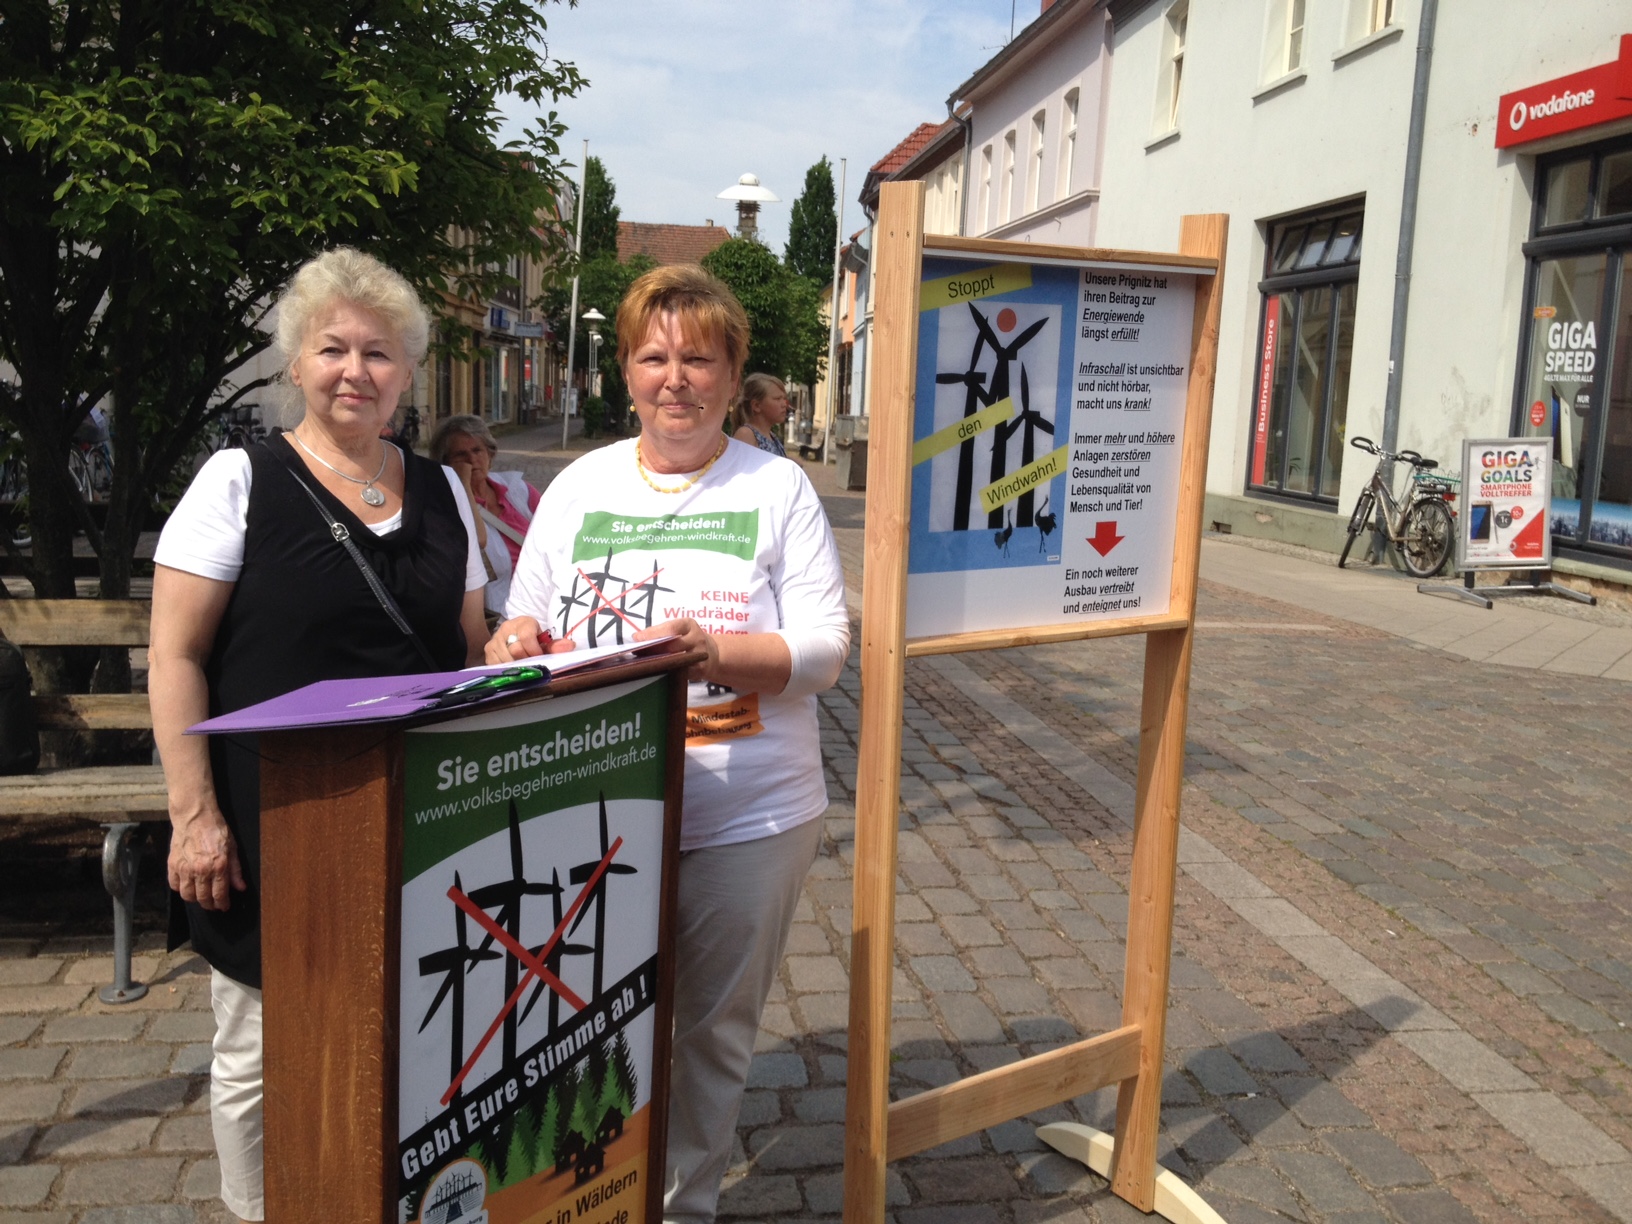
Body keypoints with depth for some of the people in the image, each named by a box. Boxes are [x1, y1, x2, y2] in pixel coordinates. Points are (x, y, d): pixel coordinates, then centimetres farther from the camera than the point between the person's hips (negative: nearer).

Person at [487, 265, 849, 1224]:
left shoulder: (779, 489, -2)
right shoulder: (581, 485, 7)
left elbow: (826, 647, -8)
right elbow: (525, 626, 9)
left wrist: (720, 649, -25)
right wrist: (520, 640, -15)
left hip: (746, 820, -2)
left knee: (713, 1034, 13)